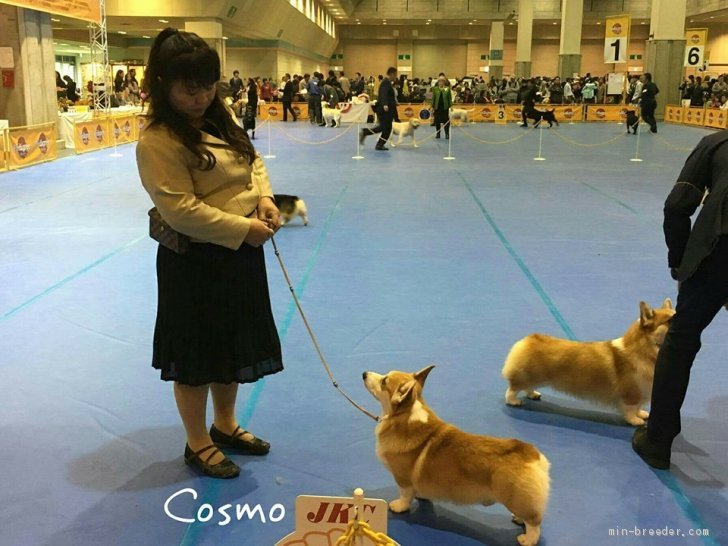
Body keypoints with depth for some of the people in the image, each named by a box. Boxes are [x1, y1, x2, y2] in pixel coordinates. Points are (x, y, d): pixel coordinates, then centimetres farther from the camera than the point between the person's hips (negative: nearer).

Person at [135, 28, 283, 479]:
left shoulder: (221, 117, 6)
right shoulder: (157, 141, -20)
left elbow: (253, 160, 15)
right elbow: (180, 210, -25)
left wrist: (265, 198, -5)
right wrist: (242, 228, -23)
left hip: (240, 253, 9)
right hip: (195, 262, -8)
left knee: (236, 344, 20)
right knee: (197, 355, 7)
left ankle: (225, 425, 40)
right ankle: (198, 444, 26)